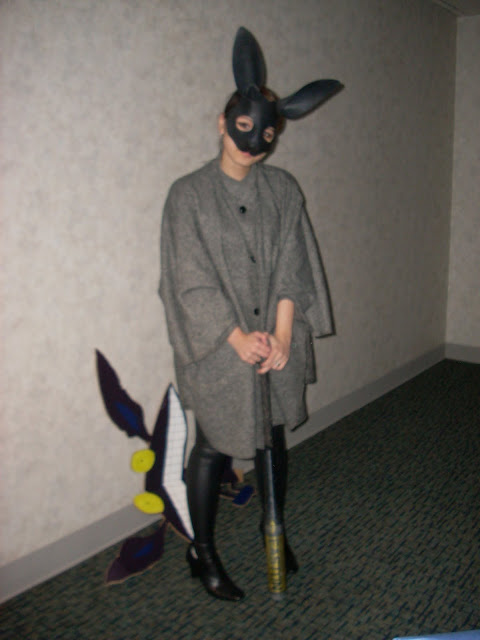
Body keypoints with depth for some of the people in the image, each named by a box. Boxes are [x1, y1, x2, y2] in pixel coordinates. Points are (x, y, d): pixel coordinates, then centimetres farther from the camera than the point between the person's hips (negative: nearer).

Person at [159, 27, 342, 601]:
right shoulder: (189, 194, -7)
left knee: (273, 437, 15)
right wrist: (240, 339, -16)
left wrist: (281, 336, -10)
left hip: (276, 342, 4)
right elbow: (193, 280, -11)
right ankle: (202, 552, 25)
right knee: (214, 446, 5)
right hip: (217, 348, -3)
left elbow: (292, 267, 0)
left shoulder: (282, 190, 3)